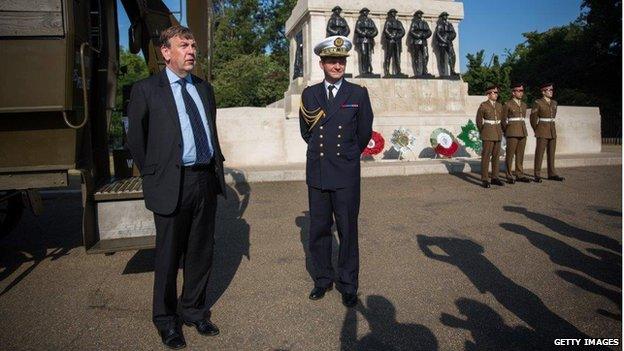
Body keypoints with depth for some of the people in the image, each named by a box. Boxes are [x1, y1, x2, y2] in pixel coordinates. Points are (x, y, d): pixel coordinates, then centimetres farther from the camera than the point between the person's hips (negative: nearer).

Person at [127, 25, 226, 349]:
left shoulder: (204, 88, 13)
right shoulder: (146, 90, -2)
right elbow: (136, 140, 2)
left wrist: (217, 166, 12)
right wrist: (154, 176, 3)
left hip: (206, 180, 5)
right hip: (172, 183, -5)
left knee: (201, 252, 14)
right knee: (168, 256, 8)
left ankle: (194, 310, 34)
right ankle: (166, 321, 27)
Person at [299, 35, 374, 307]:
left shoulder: (358, 94, 2)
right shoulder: (309, 94, 8)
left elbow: (364, 133, 9)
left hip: (346, 175, -2)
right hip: (317, 173, 2)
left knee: (348, 231, 5)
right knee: (318, 230, 9)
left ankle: (348, 285, 19)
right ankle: (323, 279, 25)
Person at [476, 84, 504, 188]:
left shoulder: (499, 106, 10)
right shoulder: (483, 105, -6)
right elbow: (479, 121, 1)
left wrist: (499, 132, 17)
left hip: (498, 134, 6)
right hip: (488, 135, -6)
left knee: (496, 156, 8)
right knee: (486, 156, -5)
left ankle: (495, 178, 15)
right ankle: (485, 180, -2)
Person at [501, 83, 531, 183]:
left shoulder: (524, 105, 14)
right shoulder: (508, 104, -4)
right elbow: (503, 120, 1)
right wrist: (506, 131, 5)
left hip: (523, 132, 6)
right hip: (512, 132, -6)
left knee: (520, 154, 8)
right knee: (510, 154, -5)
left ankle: (520, 175, 14)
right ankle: (509, 176, 0)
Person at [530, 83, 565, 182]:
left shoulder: (554, 103, 12)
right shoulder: (537, 103, -6)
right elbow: (533, 118, -3)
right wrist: (537, 130, 3)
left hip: (552, 131, 6)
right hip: (542, 132, -6)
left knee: (551, 153, 8)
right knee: (539, 153, -6)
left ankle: (552, 174, 14)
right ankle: (537, 175, -2)